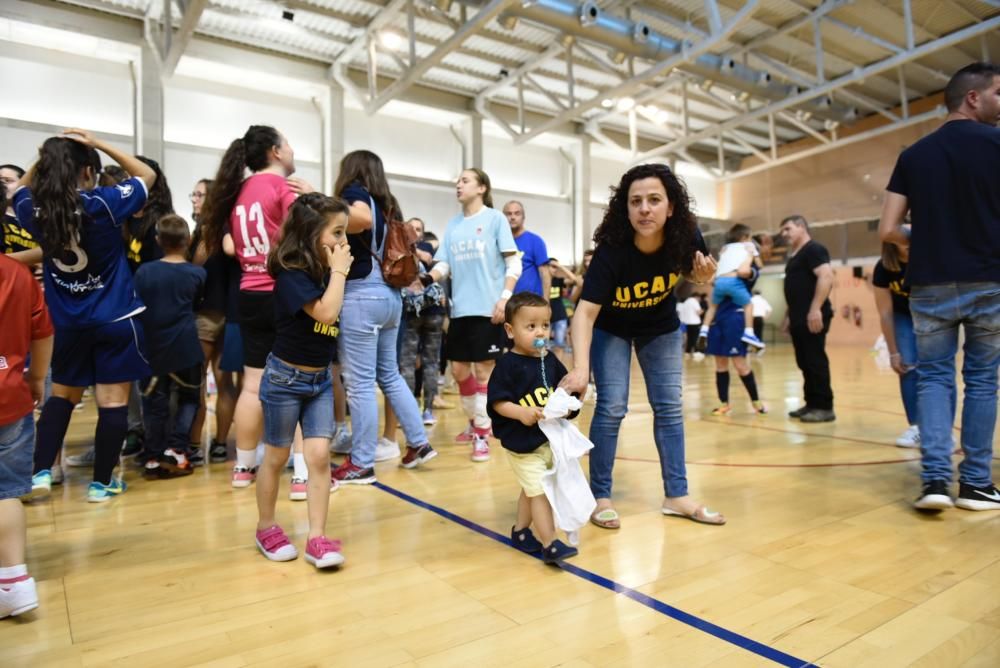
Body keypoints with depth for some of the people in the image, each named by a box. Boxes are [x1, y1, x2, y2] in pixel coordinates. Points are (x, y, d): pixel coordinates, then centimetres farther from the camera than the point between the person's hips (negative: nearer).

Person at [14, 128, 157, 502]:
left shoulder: (34, 211, -2)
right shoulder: (104, 204, -15)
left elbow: (23, 188, 24)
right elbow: (147, 175, 1)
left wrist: (44, 156, 8)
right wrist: (100, 145, -3)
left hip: (66, 322, 5)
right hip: (115, 318, -4)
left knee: (62, 394, 23)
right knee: (112, 400, 3)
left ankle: (41, 471, 19)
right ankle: (101, 483, 10)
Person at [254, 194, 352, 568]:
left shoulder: (327, 272, 3)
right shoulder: (291, 273, -19)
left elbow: (340, 318, 0)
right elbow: (326, 312, -30)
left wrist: (338, 271, -3)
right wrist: (338, 271, -21)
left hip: (320, 379, 6)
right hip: (285, 378, -6)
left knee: (319, 456, 0)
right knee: (276, 457, 10)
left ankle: (317, 538, 7)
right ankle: (266, 528, 30)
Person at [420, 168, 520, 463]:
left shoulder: (495, 218, 0)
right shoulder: (453, 225, 13)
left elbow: (514, 264, -4)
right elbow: (444, 264, 9)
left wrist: (505, 297, -15)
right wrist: (425, 278, -11)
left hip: (488, 308, -5)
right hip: (460, 309, 6)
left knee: (483, 370, -2)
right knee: (459, 369, 11)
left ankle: (483, 435, 9)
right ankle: (475, 423, 31)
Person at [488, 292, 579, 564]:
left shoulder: (550, 361, 4)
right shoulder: (508, 364, -15)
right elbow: (497, 402, -16)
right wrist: (521, 412, -29)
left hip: (550, 439, 7)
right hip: (522, 443, -7)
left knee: (531, 490, 21)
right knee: (539, 491, -5)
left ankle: (520, 531, 38)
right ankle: (550, 544, 3)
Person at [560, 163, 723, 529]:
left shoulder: (686, 236, -24)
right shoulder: (611, 249, -35)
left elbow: (693, 273, -1)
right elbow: (585, 311, -39)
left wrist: (704, 276, -26)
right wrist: (580, 368, -52)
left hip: (661, 326, 4)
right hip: (611, 328, -3)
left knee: (669, 406, 3)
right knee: (612, 406, -10)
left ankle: (676, 495, 14)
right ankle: (601, 497, 4)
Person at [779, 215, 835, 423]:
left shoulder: (814, 249, -7)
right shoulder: (795, 256, 22)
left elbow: (826, 277, -20)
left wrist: (816, 309, -27)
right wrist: (789, 316, 24)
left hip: (812, 317, -10)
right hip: (799, 319, 10)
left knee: (816, 361, -7)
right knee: (805, 363, 11)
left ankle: (825, 407, -2)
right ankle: (812, 404, 17)